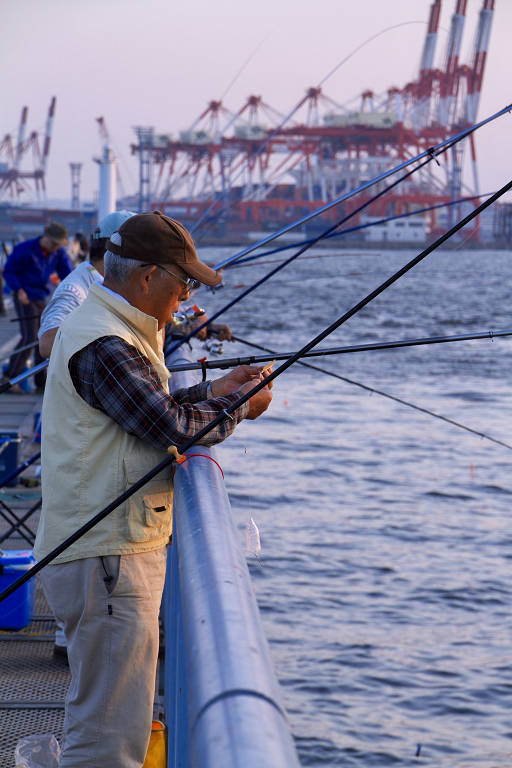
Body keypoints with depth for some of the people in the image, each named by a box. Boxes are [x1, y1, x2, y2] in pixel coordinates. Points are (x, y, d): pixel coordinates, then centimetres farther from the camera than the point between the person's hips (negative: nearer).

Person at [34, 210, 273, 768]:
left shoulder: (102, 329, 16)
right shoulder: (103, 345, -18)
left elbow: (151, 413, 23)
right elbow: (174, 429, -20)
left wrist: (213, 391, 14)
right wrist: (240, 405, -4)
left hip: (110, 550, 11)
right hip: (107, 560, -11)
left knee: (100, 718, 18)